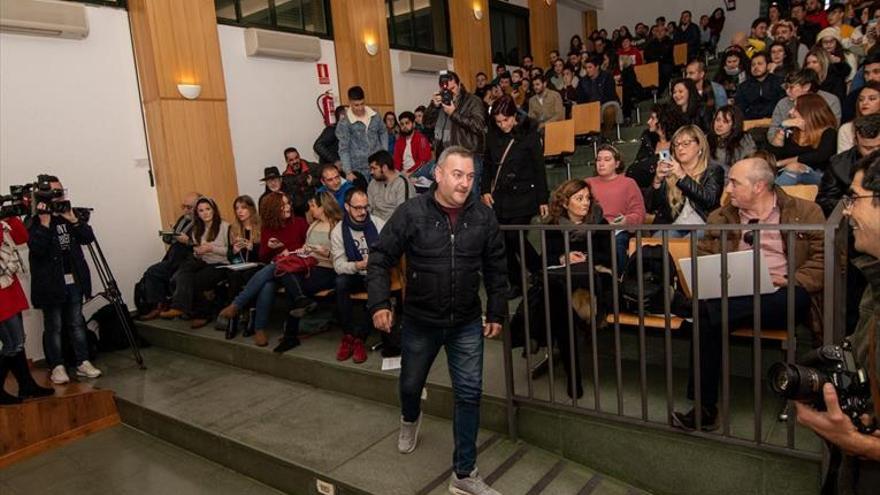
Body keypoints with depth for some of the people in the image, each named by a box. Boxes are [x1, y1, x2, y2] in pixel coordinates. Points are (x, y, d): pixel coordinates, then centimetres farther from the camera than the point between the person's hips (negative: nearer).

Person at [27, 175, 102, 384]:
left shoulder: (68, 215, 10)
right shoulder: (34, 221, -6)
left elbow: (88, 237, 3)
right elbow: (37, 249, -20)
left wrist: (73, 220, -8)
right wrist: (45, 223, -23)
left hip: (74, 280, 5)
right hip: (50, 283, -5)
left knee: (77, 323, 10)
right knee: (53, 327, 4)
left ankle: (83, 363, 17)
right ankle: (57, 367, 12)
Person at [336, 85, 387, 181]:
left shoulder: (374, 115, 2)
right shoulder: (344, 123, -10)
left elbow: (383, 132, 18)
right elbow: (344, 150, -10)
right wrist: (348, 172, -17)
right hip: (360, 170, -4)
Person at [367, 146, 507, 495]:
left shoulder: (484, 217, -5)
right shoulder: (411, 213, -14)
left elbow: (496, 269, 3)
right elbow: (381, 259, -9)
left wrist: (497, 314, 4)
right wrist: (380, 303, -18)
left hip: (467, 323, 1)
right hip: (420, 320, -1)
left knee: (469, 394, 1)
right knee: (411, 383, 20)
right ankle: (410, 419, 57)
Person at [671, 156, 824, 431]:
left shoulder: (805, 212, 9)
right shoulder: (720, 218, 17)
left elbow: (826, 257, 0)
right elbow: (701, 259, 14)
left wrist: (791, 281, -13)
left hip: (782, 297, -3)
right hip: (733, 296, 4)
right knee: (706, 316, -33)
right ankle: (705, 409, -22)